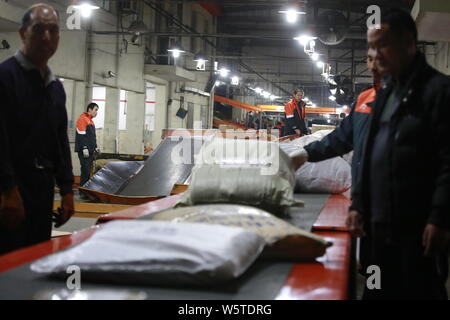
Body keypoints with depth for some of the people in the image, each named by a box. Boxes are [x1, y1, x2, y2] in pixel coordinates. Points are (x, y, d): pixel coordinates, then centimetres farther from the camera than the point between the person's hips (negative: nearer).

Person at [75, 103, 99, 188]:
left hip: (90, 150, 10)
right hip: (84, 150, -10)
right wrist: (84, 148, -22)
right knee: (85, 170, -11)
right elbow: (81, 135, -18)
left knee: (88, 171, 10)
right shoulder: (82, 119, -10)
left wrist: (95, 147, 21)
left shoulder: (90, 121, 21)